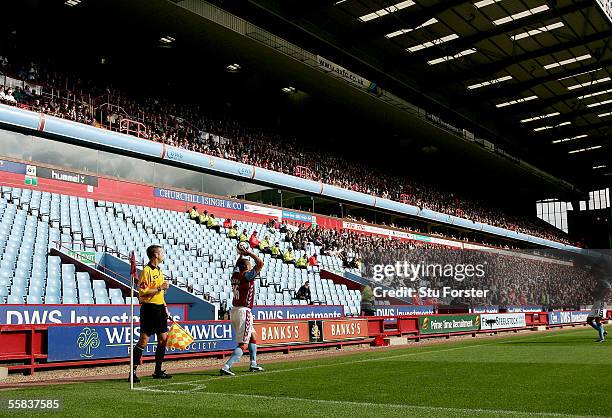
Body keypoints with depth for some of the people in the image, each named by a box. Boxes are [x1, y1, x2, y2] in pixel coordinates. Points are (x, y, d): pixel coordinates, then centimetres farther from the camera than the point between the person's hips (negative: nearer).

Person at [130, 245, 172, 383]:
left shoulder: (159, 270, 17)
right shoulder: (146, 271, -12)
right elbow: (143, 292, -20)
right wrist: (160, 288, -19)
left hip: (159, 308, 9)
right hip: (149, 308, -9)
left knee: (163, 339, 9)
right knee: (144, 340, -7)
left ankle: (158, 371, 17)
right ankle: (133, 371, -1)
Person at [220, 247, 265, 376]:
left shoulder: (235, 275, 7)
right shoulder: (247, 276, -14)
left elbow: (237, 264, 29)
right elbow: (260, 263, -17)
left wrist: (241, 254, 21)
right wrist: (249, 253, -7)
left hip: (234, 311, 9)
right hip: (243, 312, -9)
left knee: (252, 336, 24)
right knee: (243, 344, -8)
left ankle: (253, 364, 30)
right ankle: (226, 367, -18)